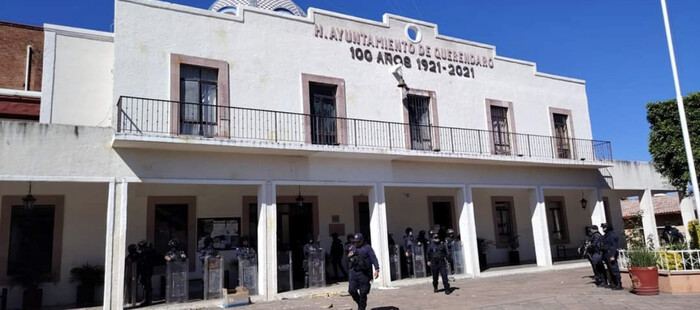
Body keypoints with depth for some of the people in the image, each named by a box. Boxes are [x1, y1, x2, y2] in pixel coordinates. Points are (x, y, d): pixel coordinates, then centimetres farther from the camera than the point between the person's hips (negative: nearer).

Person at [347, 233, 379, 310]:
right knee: (352, 290, 0)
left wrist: (376, 270, -17)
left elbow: (373, 259, -8)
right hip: (354, 272, 5)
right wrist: (349, 257, 0)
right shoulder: (353, 248, 13)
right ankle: (359, 303, 25)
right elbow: (349, 260, 24)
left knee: (363, 292, -1)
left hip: (364, 273, -5)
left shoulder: (367, 248, -2)